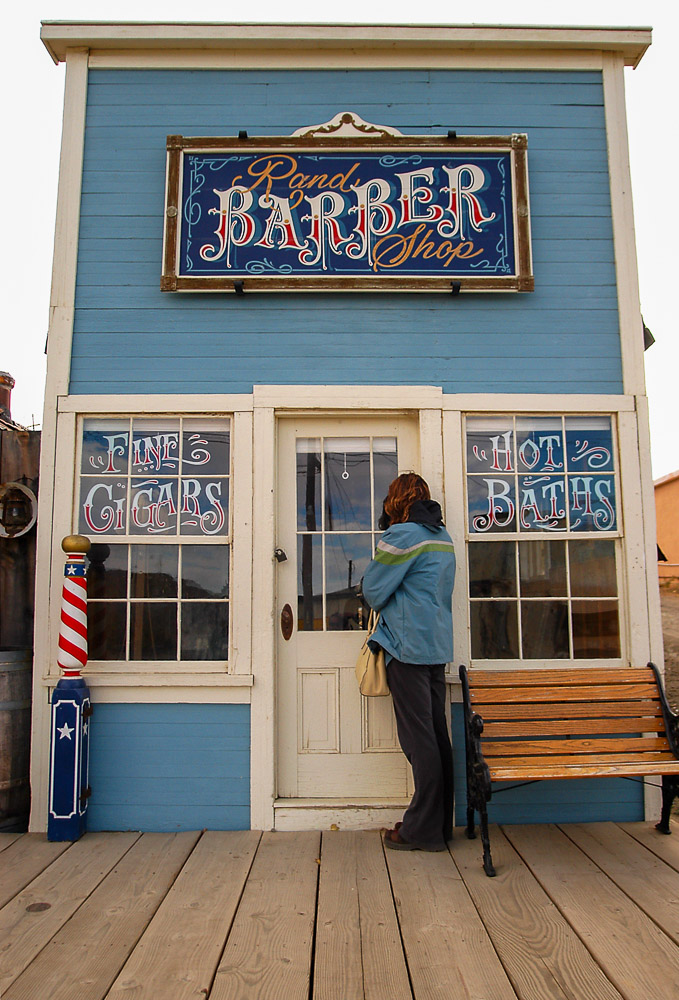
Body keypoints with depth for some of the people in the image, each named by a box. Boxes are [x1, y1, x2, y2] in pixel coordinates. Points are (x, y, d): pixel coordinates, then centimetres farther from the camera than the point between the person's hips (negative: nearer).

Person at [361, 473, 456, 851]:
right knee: (437, 734, 12)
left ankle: (423, 830, 7)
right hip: (438, 645, 8)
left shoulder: (403, 534, -10)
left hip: (408, 646, -8)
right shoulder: (443, 536, 14)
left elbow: (373, 590, -7)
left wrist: (384, 606, 14)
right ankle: (441, 823, 21)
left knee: (419, 738, -2)